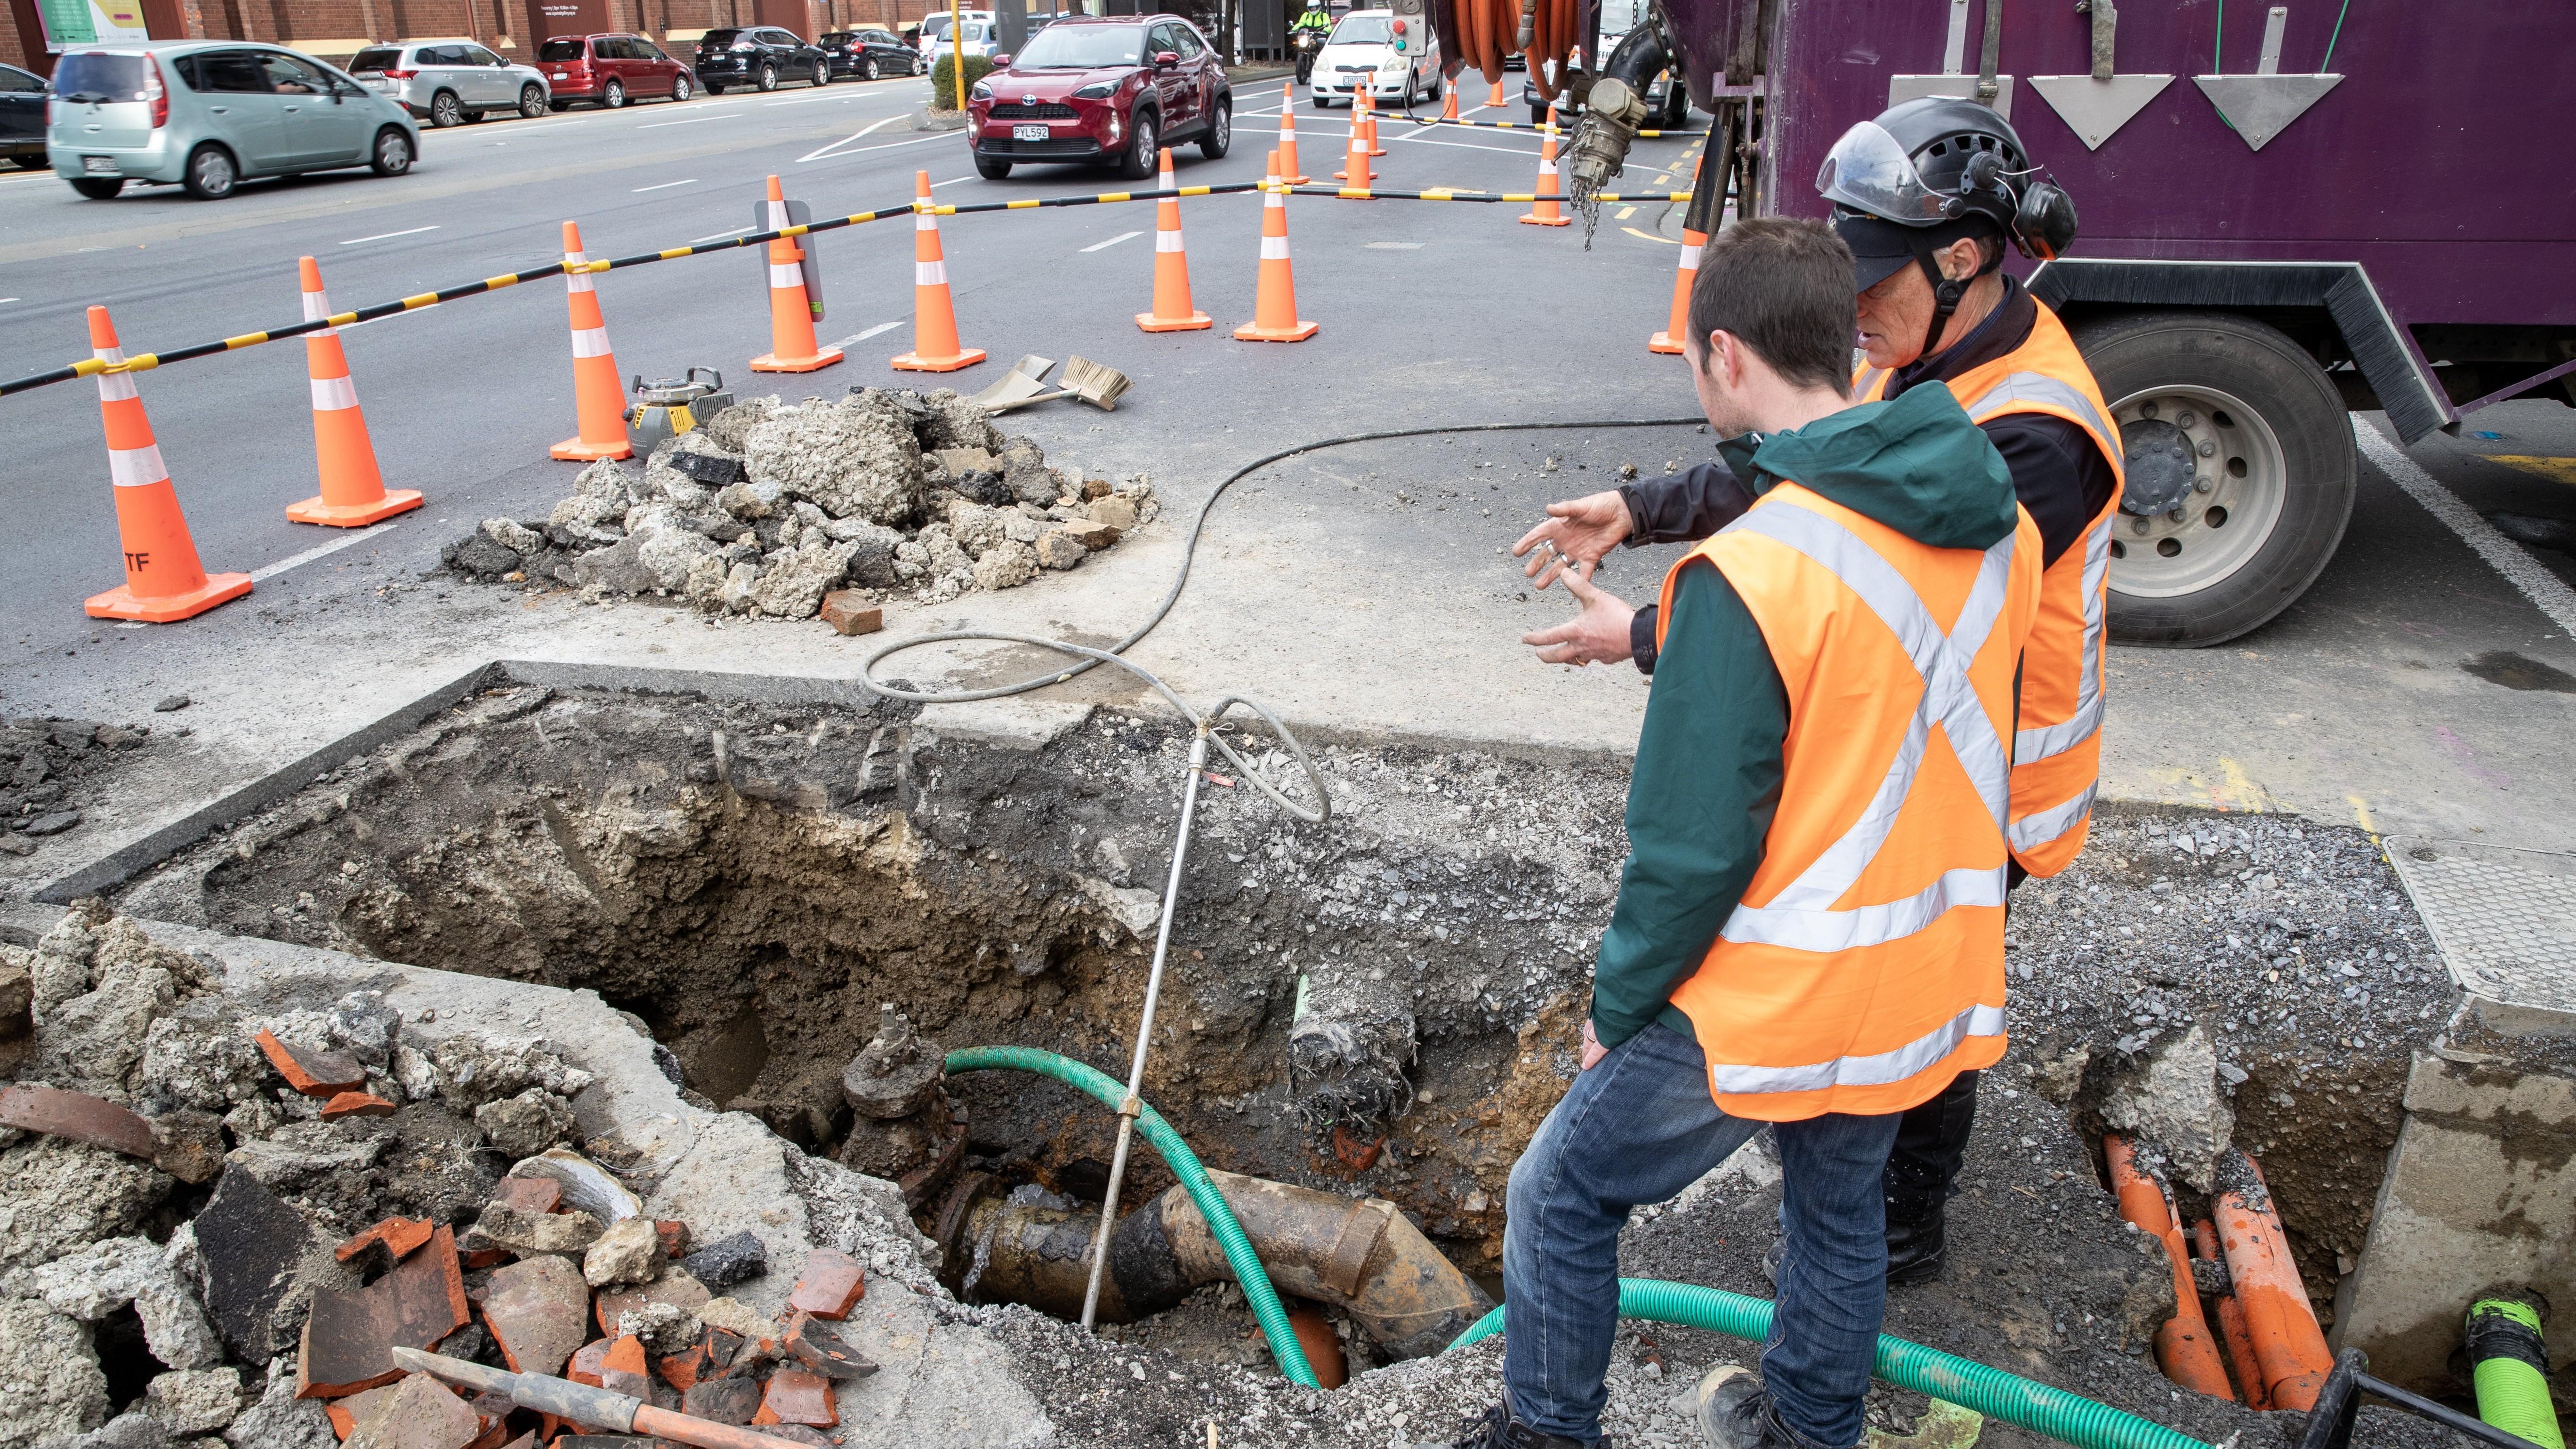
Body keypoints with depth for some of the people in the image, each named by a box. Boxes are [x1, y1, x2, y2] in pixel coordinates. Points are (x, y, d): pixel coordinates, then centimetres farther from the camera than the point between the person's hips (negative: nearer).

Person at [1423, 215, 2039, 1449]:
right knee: (1841, 1216, 28)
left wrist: (1617, 1007, -6)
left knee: (1559, 1200, 15)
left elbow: (1694, 848, -22)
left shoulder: (1751, 575, -27)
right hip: (1928, 988, 8)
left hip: (1770, 1006, -7)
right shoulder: (2000, 529, -3)